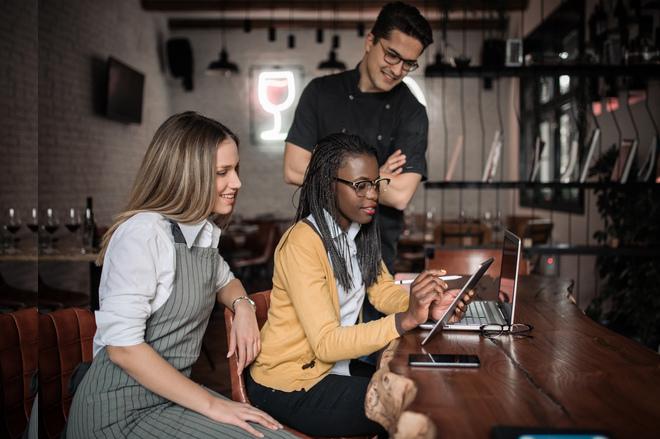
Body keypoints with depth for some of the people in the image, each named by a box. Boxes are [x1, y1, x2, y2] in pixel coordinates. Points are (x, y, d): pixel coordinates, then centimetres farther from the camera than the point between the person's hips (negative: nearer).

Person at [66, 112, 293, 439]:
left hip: (172, 393, 8)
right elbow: (123, 347, -23)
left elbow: (224, 280, 27)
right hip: (122, 410, -8)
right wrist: (211, 404, -20)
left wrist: (242, 305, 3)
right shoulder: (144, 232, -19)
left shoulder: (203, 230, 7)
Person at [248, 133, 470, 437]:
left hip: (334, 365, 7)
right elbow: (326, 344, -27)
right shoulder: (302, 243, -24)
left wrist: (426, 305, -20)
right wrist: (406, 320, -36)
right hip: (289, 387, -7)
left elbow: (383, 291, 1)